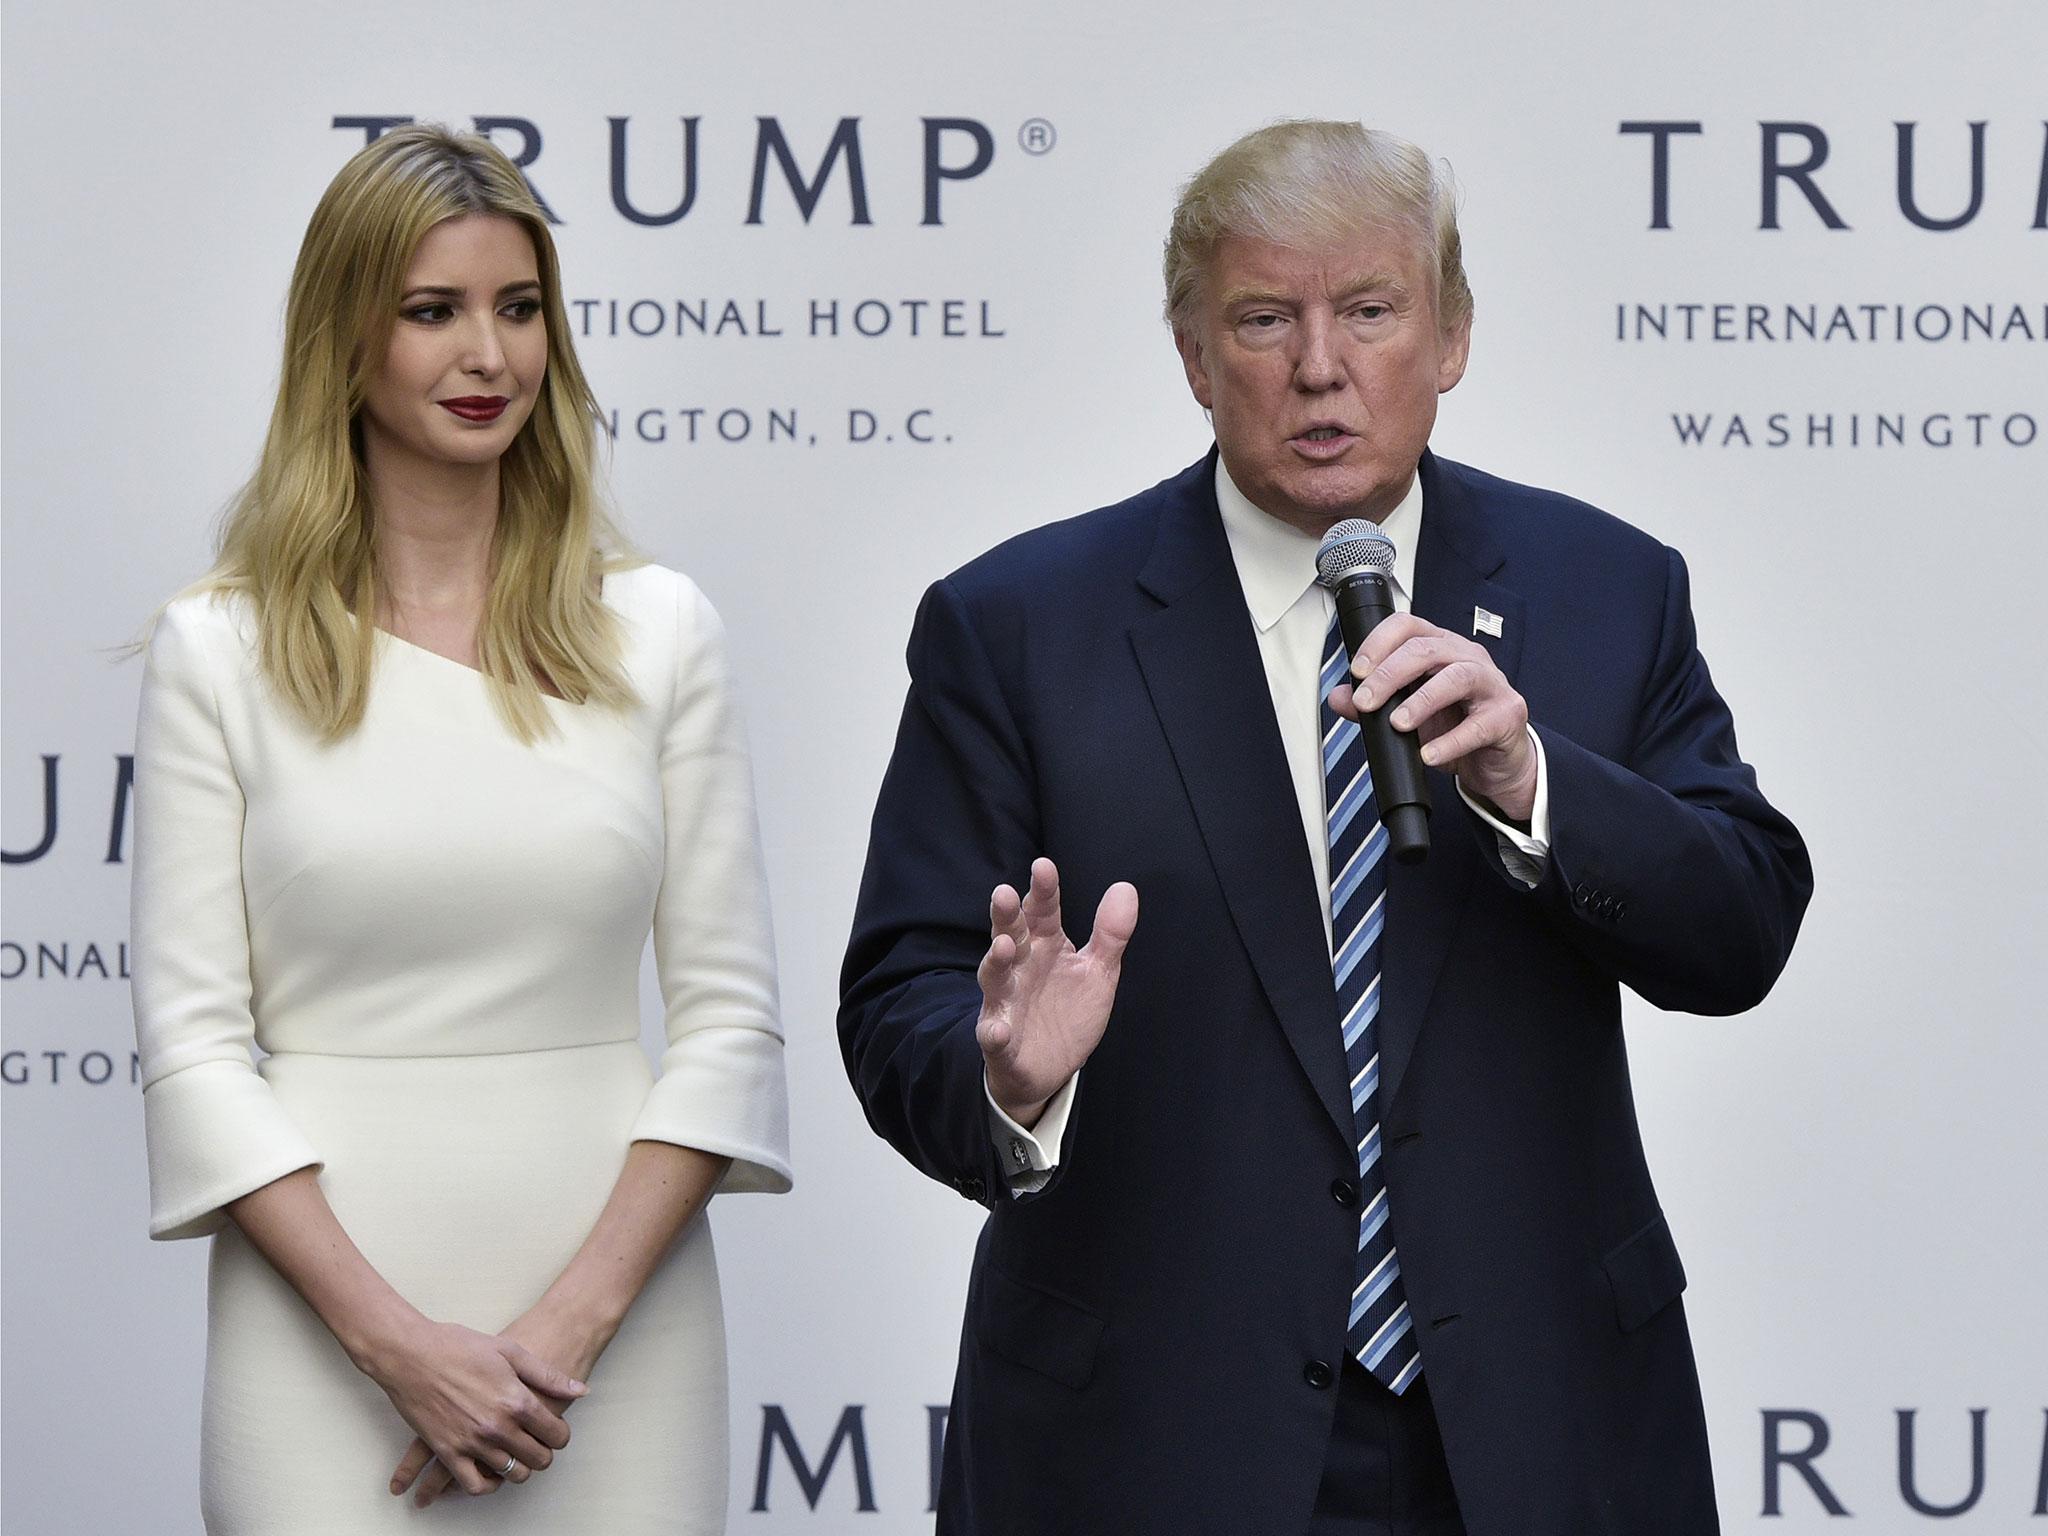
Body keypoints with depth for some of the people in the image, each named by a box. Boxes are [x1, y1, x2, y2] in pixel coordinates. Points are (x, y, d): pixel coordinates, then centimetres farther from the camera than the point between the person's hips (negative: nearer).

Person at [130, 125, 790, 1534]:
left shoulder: (657, 630, 5)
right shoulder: (220, 650, 1)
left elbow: (729, 1015, 3)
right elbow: (194, 1043, -2)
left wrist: (573, 1324, -9)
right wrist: (399, 1341, -12)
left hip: (614, 1316, 1)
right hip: (325, 1326, -1)